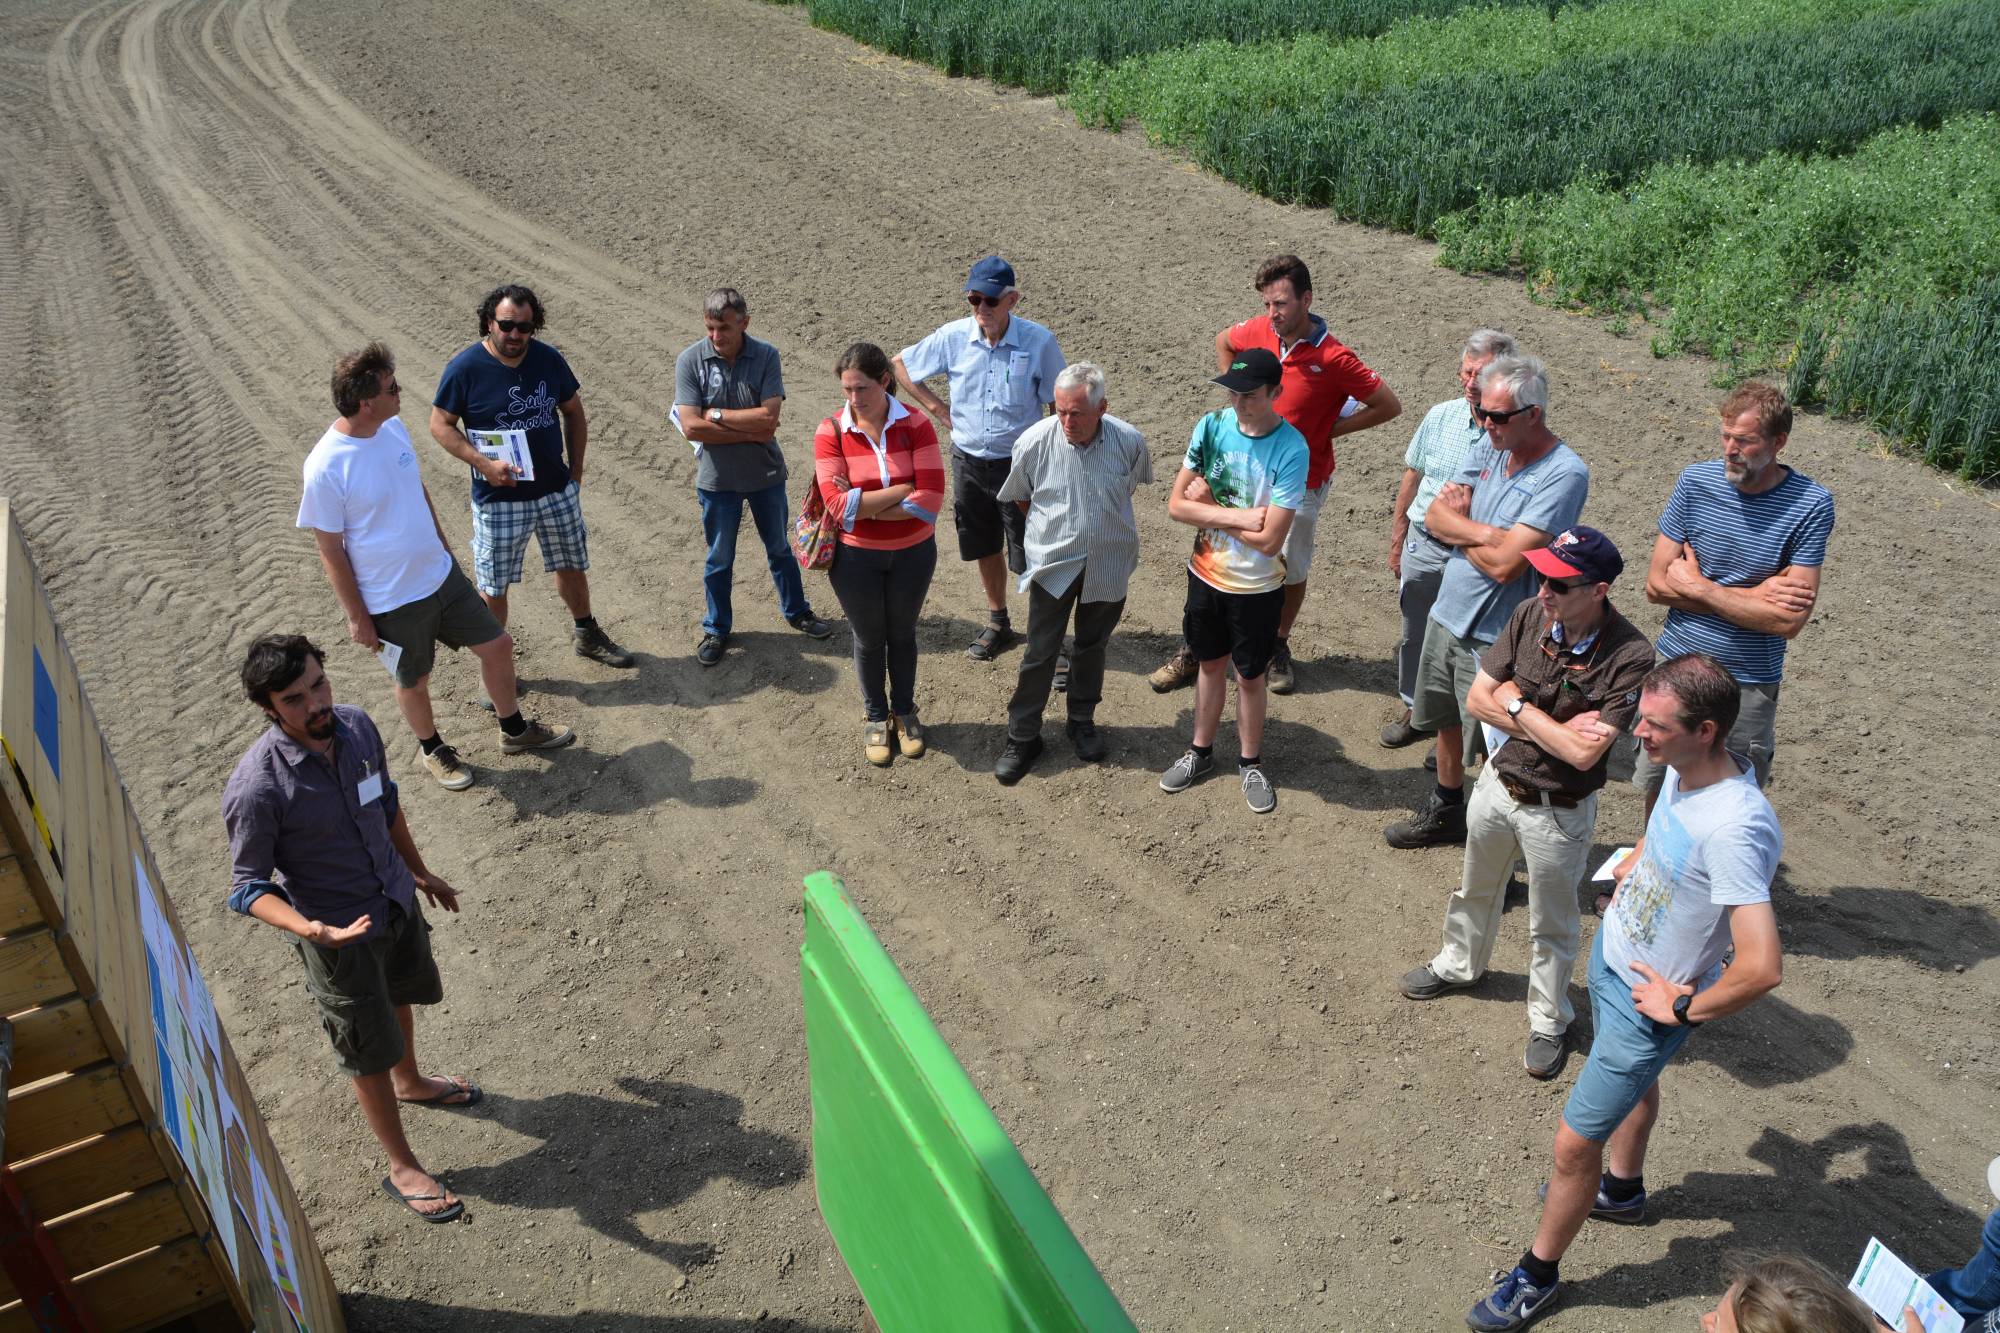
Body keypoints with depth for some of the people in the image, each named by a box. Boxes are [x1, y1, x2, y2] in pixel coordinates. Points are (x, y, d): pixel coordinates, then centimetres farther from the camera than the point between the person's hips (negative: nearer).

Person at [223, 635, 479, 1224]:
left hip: (397, 901, 6)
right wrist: (310, 929, -39)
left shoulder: (356, 725, -14)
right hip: (341, 933, -6)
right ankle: (401, 1166, 34)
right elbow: (248, 887, -21)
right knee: (369, 1053, 12)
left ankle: (411, 1082, 62)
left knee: (398, 997, 32)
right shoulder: (256, 788, -32)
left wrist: (419, 871, 16)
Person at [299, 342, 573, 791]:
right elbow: (329, 549, -17)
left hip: (442, 574, 6)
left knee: (497, 646, 14)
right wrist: (357, 617, -12)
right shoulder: (325, 467, -25)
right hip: (392, 602, -6)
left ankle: (515, 730, 38)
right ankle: (432, 749, 43)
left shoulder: (393, 427, -5)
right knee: (414, 682, 15)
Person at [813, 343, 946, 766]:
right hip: (855, 559, -1)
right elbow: (837, 503, -25)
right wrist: (903, 490, -23)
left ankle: (905, 710, 41)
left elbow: (930, 498, -22)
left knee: (902, 633, 20)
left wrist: (862, 506, -21)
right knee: (869, 638, 16)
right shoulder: (830, 432, -16)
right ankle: (875, 716, 38)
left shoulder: (915, 425, -14)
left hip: (913, 554, 1)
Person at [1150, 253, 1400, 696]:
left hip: (1301, 481, -3)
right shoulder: (1256, 331, -7)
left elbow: (1388, 405, -12)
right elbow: (1223, 342, 19)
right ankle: (1196, 648, 19)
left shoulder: (1332, 357, -20)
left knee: (1292, 571, 13)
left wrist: (1329, 428, -11)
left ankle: (1278, 647, 34)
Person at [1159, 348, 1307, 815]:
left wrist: (1210, 508, -16)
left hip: (1257, 587, -4)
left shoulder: (1291, 450, -23)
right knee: (1210, 663, 21)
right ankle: (1201, 752, 40)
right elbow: (1176, 505, -11)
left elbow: (1269, 539, -26)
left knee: (1249, 675, 13)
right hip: (1206, 574, 4)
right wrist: (1238, 517, -21)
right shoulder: (1212, 426, -10)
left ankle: (1250, 764, 34)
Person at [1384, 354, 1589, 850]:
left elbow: (1504, 564, -26)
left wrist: (1456, 524, -9)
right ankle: (1446, 812, 45)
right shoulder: (1488, 449, 1)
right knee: (1447, 724, 24)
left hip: (1494, 638, -7)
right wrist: (1484, 533, -21)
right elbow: (1435, 518, -3)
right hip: (1447, 615, 8)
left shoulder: (1564, 474, -22)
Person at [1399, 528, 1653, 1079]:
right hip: (1498, 782, 5)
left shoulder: (1629, 657, -27)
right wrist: (1553, 729, -19)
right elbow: (1478, 699, -8)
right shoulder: (1530, 615, -13)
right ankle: (1459, 964, 56)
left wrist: (1517, 706, -18)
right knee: (1475, 889, 29)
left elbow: (1583, 753, -30)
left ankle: (1549, 1023, 40)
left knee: (1551, 927, 17)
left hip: (1559, 811, -5)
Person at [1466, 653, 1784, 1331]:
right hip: (1611, 953, 8)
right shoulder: (1684, 767, -12)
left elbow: (1762, 968, -39)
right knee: (1634, 1080, 33)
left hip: (1648, 1005, -8)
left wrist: (1684, 1010, -24)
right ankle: (1623, 1188, 61)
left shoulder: (1734, 829, -38)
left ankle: (1538, 1274, 28)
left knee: (1573, 1145, 4)